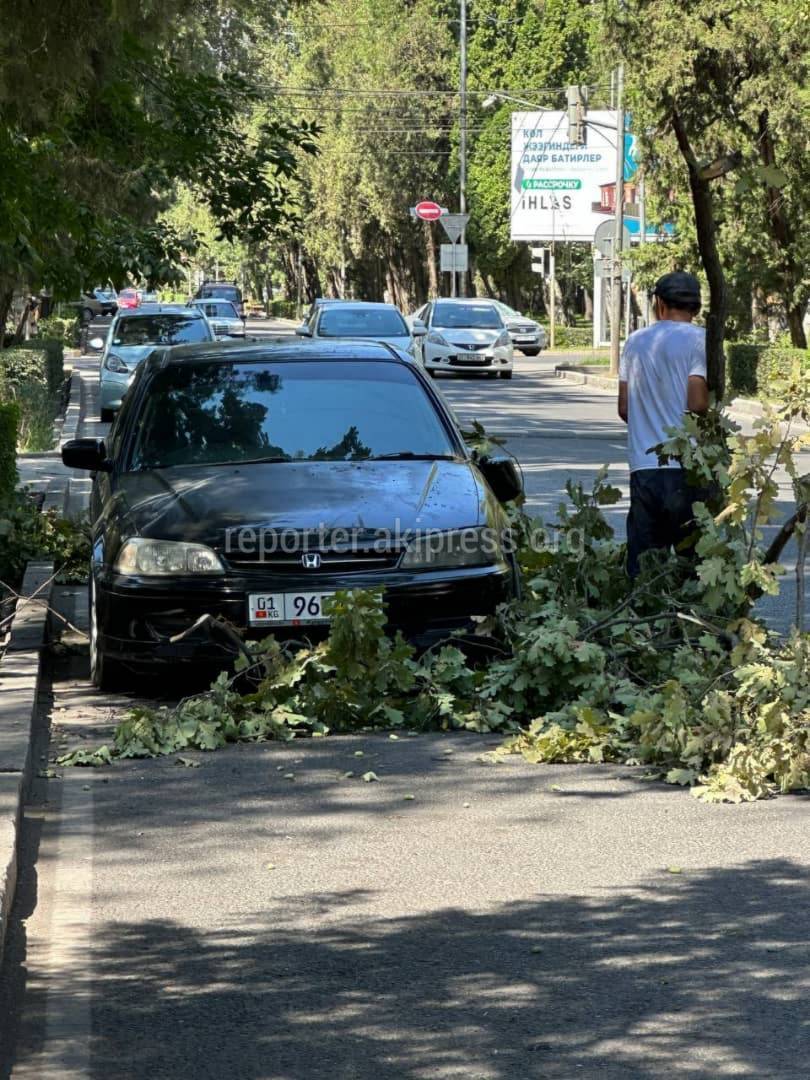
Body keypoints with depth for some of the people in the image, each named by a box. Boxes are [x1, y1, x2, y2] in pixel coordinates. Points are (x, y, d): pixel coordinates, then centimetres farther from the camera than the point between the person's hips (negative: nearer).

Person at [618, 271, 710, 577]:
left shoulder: (635, 341, 12)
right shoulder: (699, 339, -4)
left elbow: (624, 409, 12)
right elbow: (697, 403, -14)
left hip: (643, 465, 4)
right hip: (686, 467, -4)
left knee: (641, 566, 5)